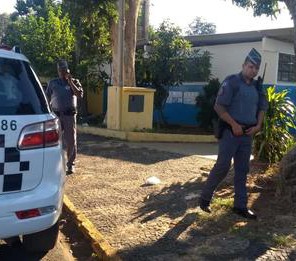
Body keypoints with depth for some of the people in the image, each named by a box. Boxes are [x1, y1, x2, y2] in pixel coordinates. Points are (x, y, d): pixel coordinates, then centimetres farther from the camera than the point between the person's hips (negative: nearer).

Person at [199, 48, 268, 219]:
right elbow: (219, 107, -13)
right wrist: (234, 124, -16)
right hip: (231, 131, -6)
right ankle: (205, 198, 11)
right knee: (223, 166, -7)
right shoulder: (231, 82, -9)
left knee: (242, 170, 9)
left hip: (247, 134, 6)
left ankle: (240, 206, 16)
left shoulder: (257, 87, 11)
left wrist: (258, 125, 2)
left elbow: (262, 107, 19)